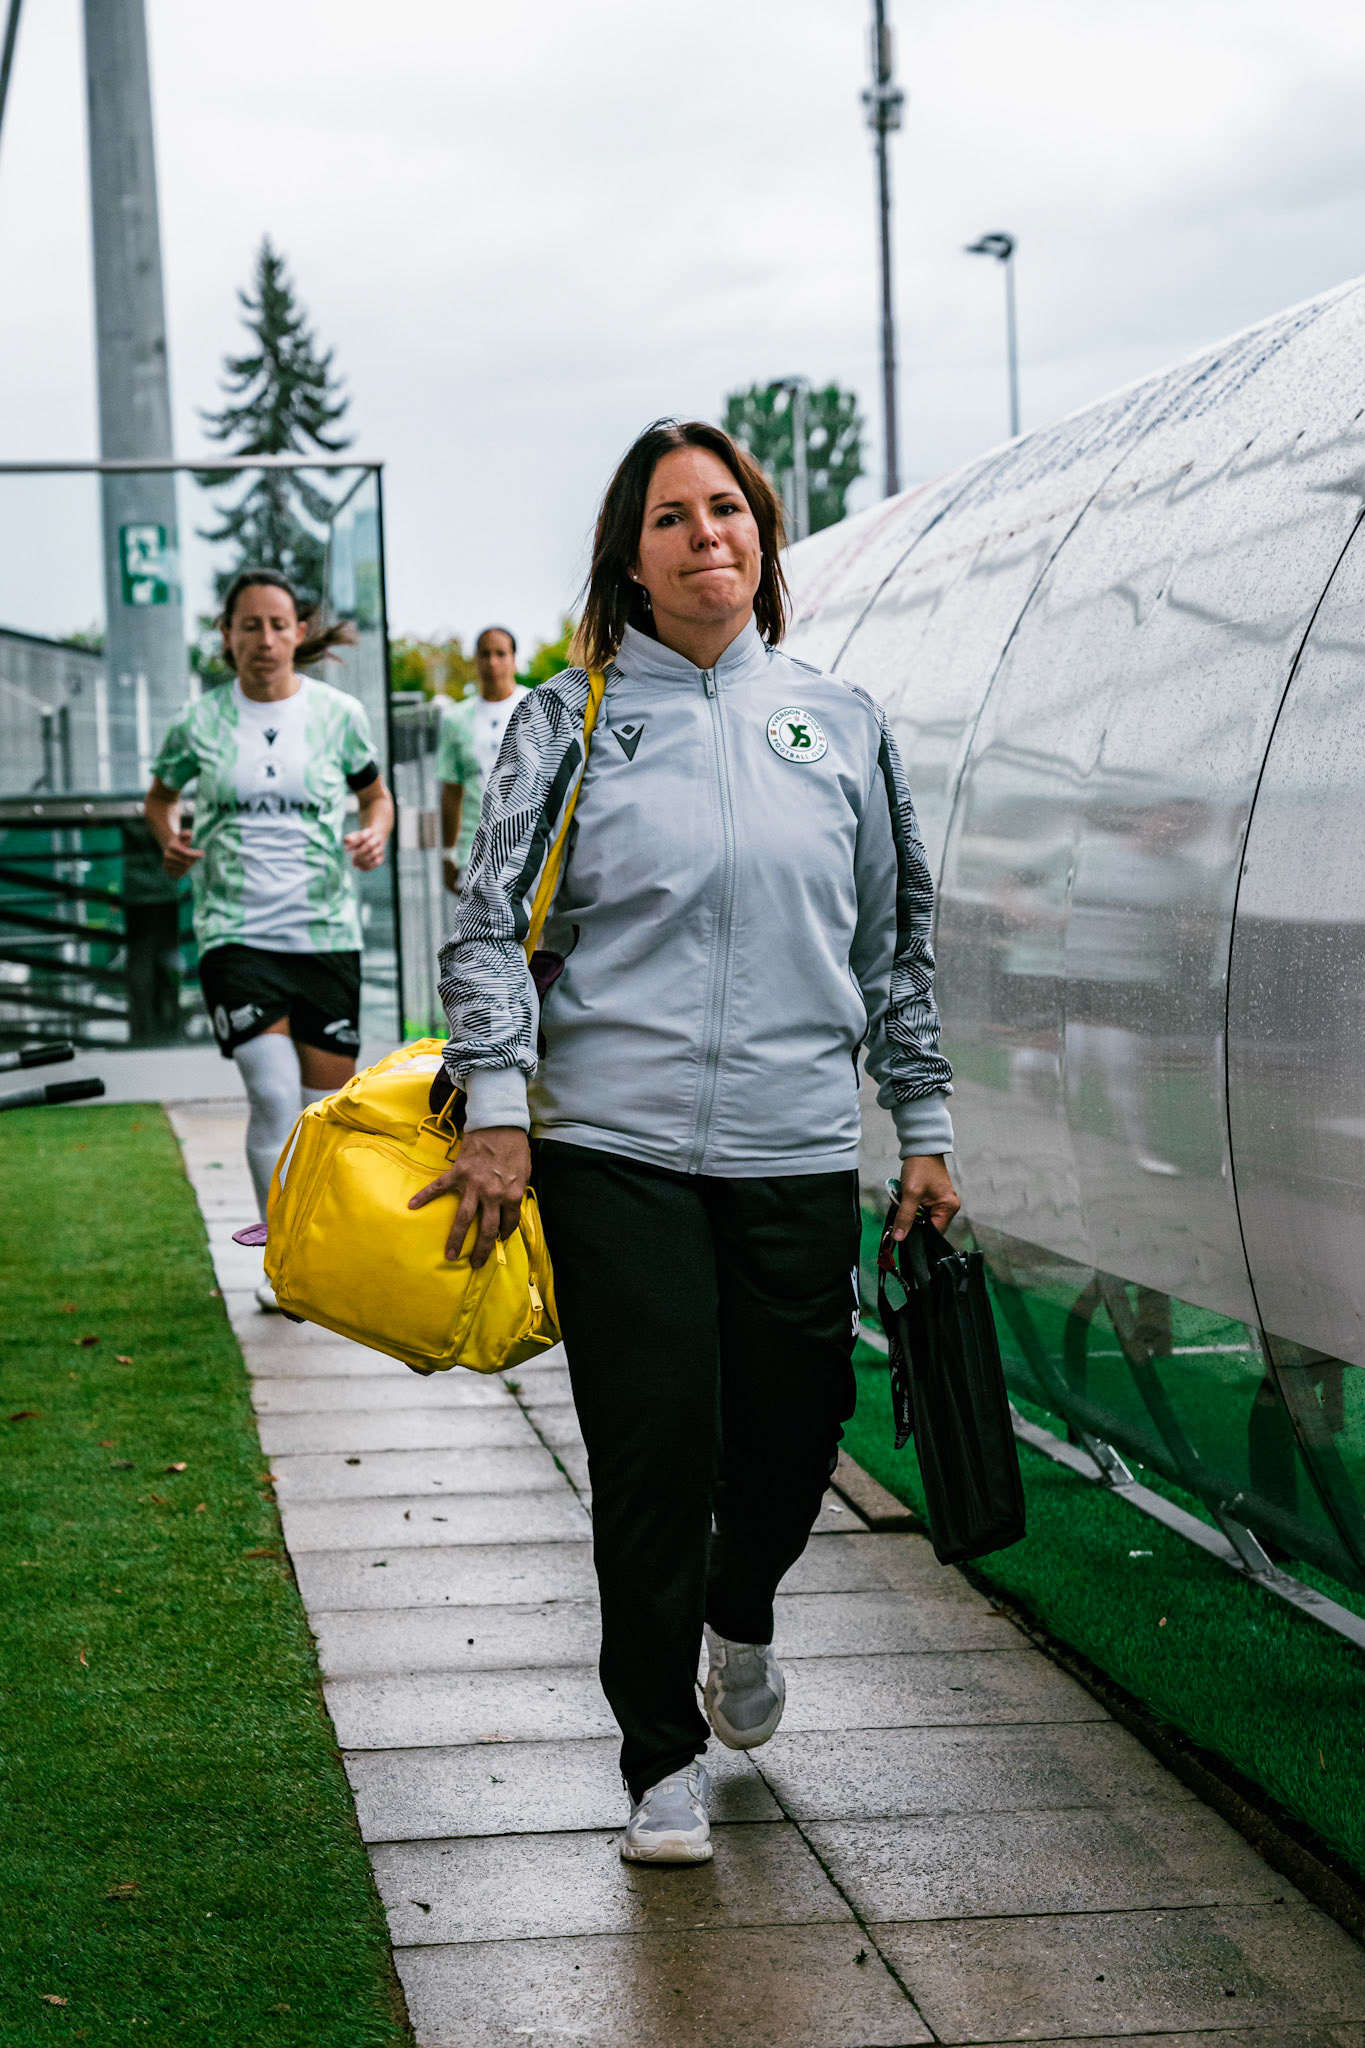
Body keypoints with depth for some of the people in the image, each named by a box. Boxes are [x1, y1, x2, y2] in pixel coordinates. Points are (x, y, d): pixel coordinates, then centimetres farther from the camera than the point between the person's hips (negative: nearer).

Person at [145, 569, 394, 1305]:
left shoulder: (339, 713, 2)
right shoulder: (199, 722, 0)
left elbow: (376, 795, 16)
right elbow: (160, 796, 17)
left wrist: (375, 833, -6)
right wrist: (169, 838, -4)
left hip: (326, 932, 2)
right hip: (236, 933, -2)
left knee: (327, 1102, 4)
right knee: (275, 1094, -14)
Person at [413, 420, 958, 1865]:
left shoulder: (840, 725, 11)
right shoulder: (568, 723, 3)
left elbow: (894, 944, 16)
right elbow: (490, 926, -1)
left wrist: (923, 1126, 13)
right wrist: (498, 1110, -12)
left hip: (800, 1151, 3)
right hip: (615, 1149, -2)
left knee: (791, 1436, 7)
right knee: (653, 1456, -5)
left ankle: (741, 1620, 41)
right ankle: (663, 1764, 10)